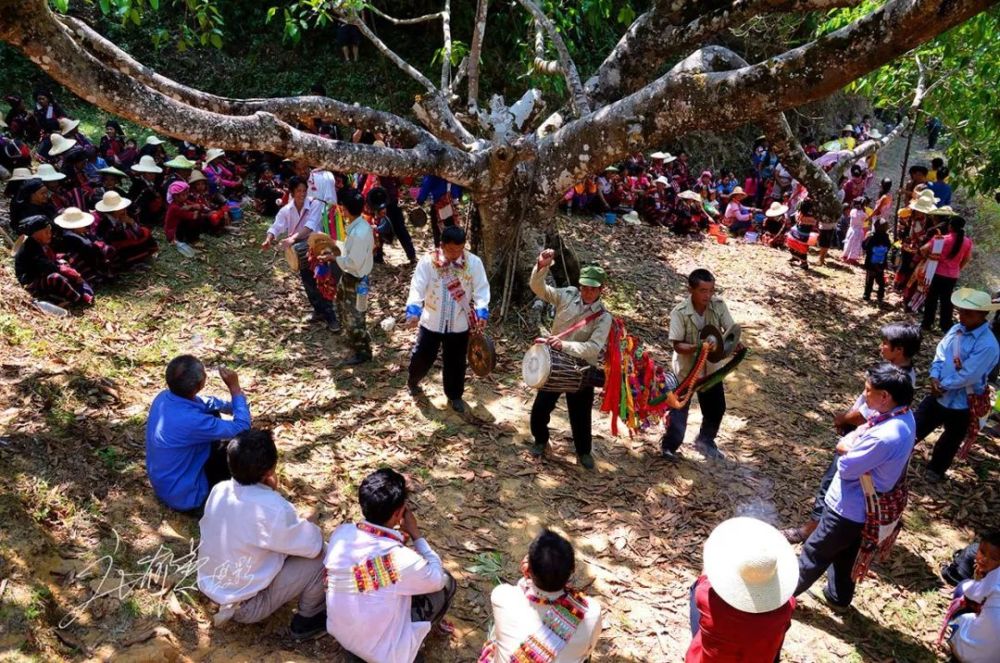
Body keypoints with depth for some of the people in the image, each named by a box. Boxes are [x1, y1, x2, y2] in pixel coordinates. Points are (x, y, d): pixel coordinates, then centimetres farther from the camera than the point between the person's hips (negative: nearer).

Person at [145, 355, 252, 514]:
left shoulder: (164, 397, -11)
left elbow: (207, 403, 9)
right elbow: (241, 428, -23)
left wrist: (234, 406, 3)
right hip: (183, 497, -8)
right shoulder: (191, 421, -36)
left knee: (213, 413, 10)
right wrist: (235, 389, -18)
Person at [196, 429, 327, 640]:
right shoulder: (272, 509, -31)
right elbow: (313, 544, -18)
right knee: (320, 558, -5)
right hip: (245, 606, -7)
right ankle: (308, 619, 15)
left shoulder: (219, 490, -10)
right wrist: (313, 530, 4)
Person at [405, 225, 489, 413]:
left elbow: (481, 288, -11)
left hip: (459, 324, 1)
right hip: (432, 321, -1)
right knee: (423, 355, 14)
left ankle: (454, 395, 35)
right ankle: (412, 382, 45)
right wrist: (413, 309, -35)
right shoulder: (428, 261, -15)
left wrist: (482, 311, -26)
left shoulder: (474, 262, -11)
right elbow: (418, 286, -20)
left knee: (455, 361, 13)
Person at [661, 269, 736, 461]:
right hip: (686, 369, -4)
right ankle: (669, 446, 28)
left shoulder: (719, 305, -14)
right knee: (680, 410, 6)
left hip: (711, 368, 5)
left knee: (717, 408, 16)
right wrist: (698, 347, -39)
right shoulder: (679, 313, -24)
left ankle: (705, 442, 42)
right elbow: (677, 345, -23)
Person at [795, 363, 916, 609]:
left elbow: (846, 467, -26)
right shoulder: (904, 416, -8)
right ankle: (838, 596, 49)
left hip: (852, 507, -8)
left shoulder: (884, 437, -37)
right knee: (846, 552, 29)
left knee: (815, 551, 13)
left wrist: (848, 445, -8)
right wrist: (853, 445, -14)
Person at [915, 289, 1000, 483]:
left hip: (961, 404, -5)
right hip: (938, 396, 5)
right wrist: (934, 377, -14)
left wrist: (942, 385, -15)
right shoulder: (956, 329, -3)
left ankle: (935, 470, 43)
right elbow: (939, 355, 2)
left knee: (949, 443, 20)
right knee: (916, 428, 17)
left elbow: (967, 377, -25)